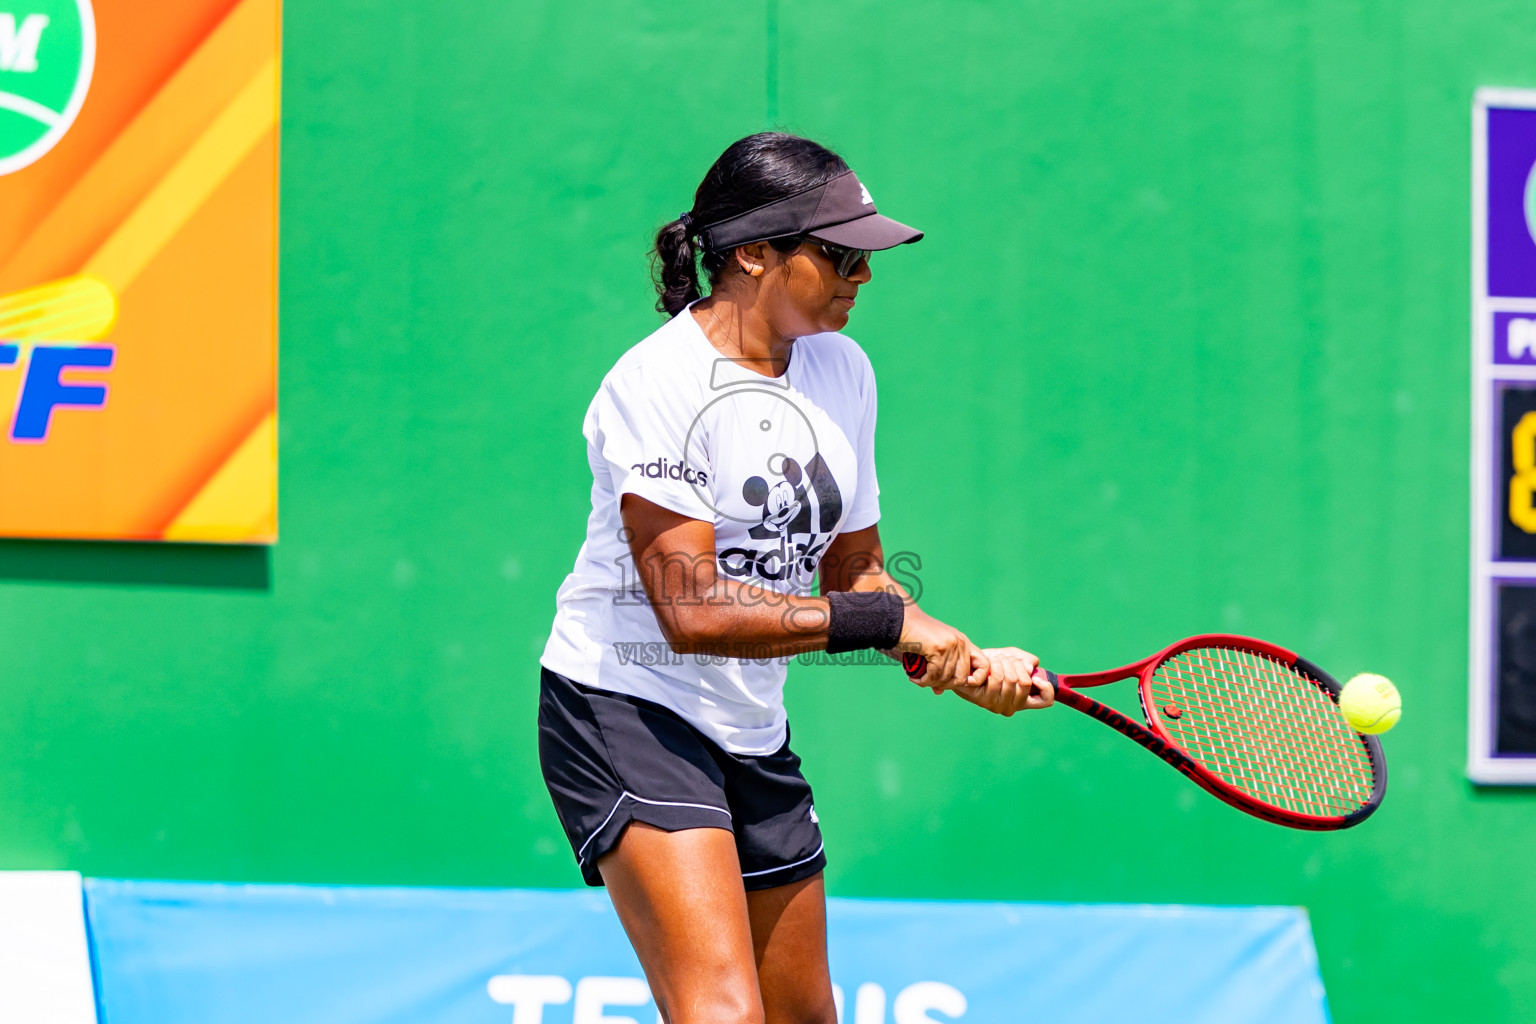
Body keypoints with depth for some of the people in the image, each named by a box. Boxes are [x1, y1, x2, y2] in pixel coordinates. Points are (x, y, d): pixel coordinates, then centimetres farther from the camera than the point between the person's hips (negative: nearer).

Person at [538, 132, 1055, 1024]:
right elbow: (692, 610, -25)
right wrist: (890, 621, -23)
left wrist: (969, 666, -3)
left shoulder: (842, 372, 6)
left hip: (756, 732, 8)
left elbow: (852, 572, 14)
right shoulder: (657, 383, -18)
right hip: (629, 711, -8)